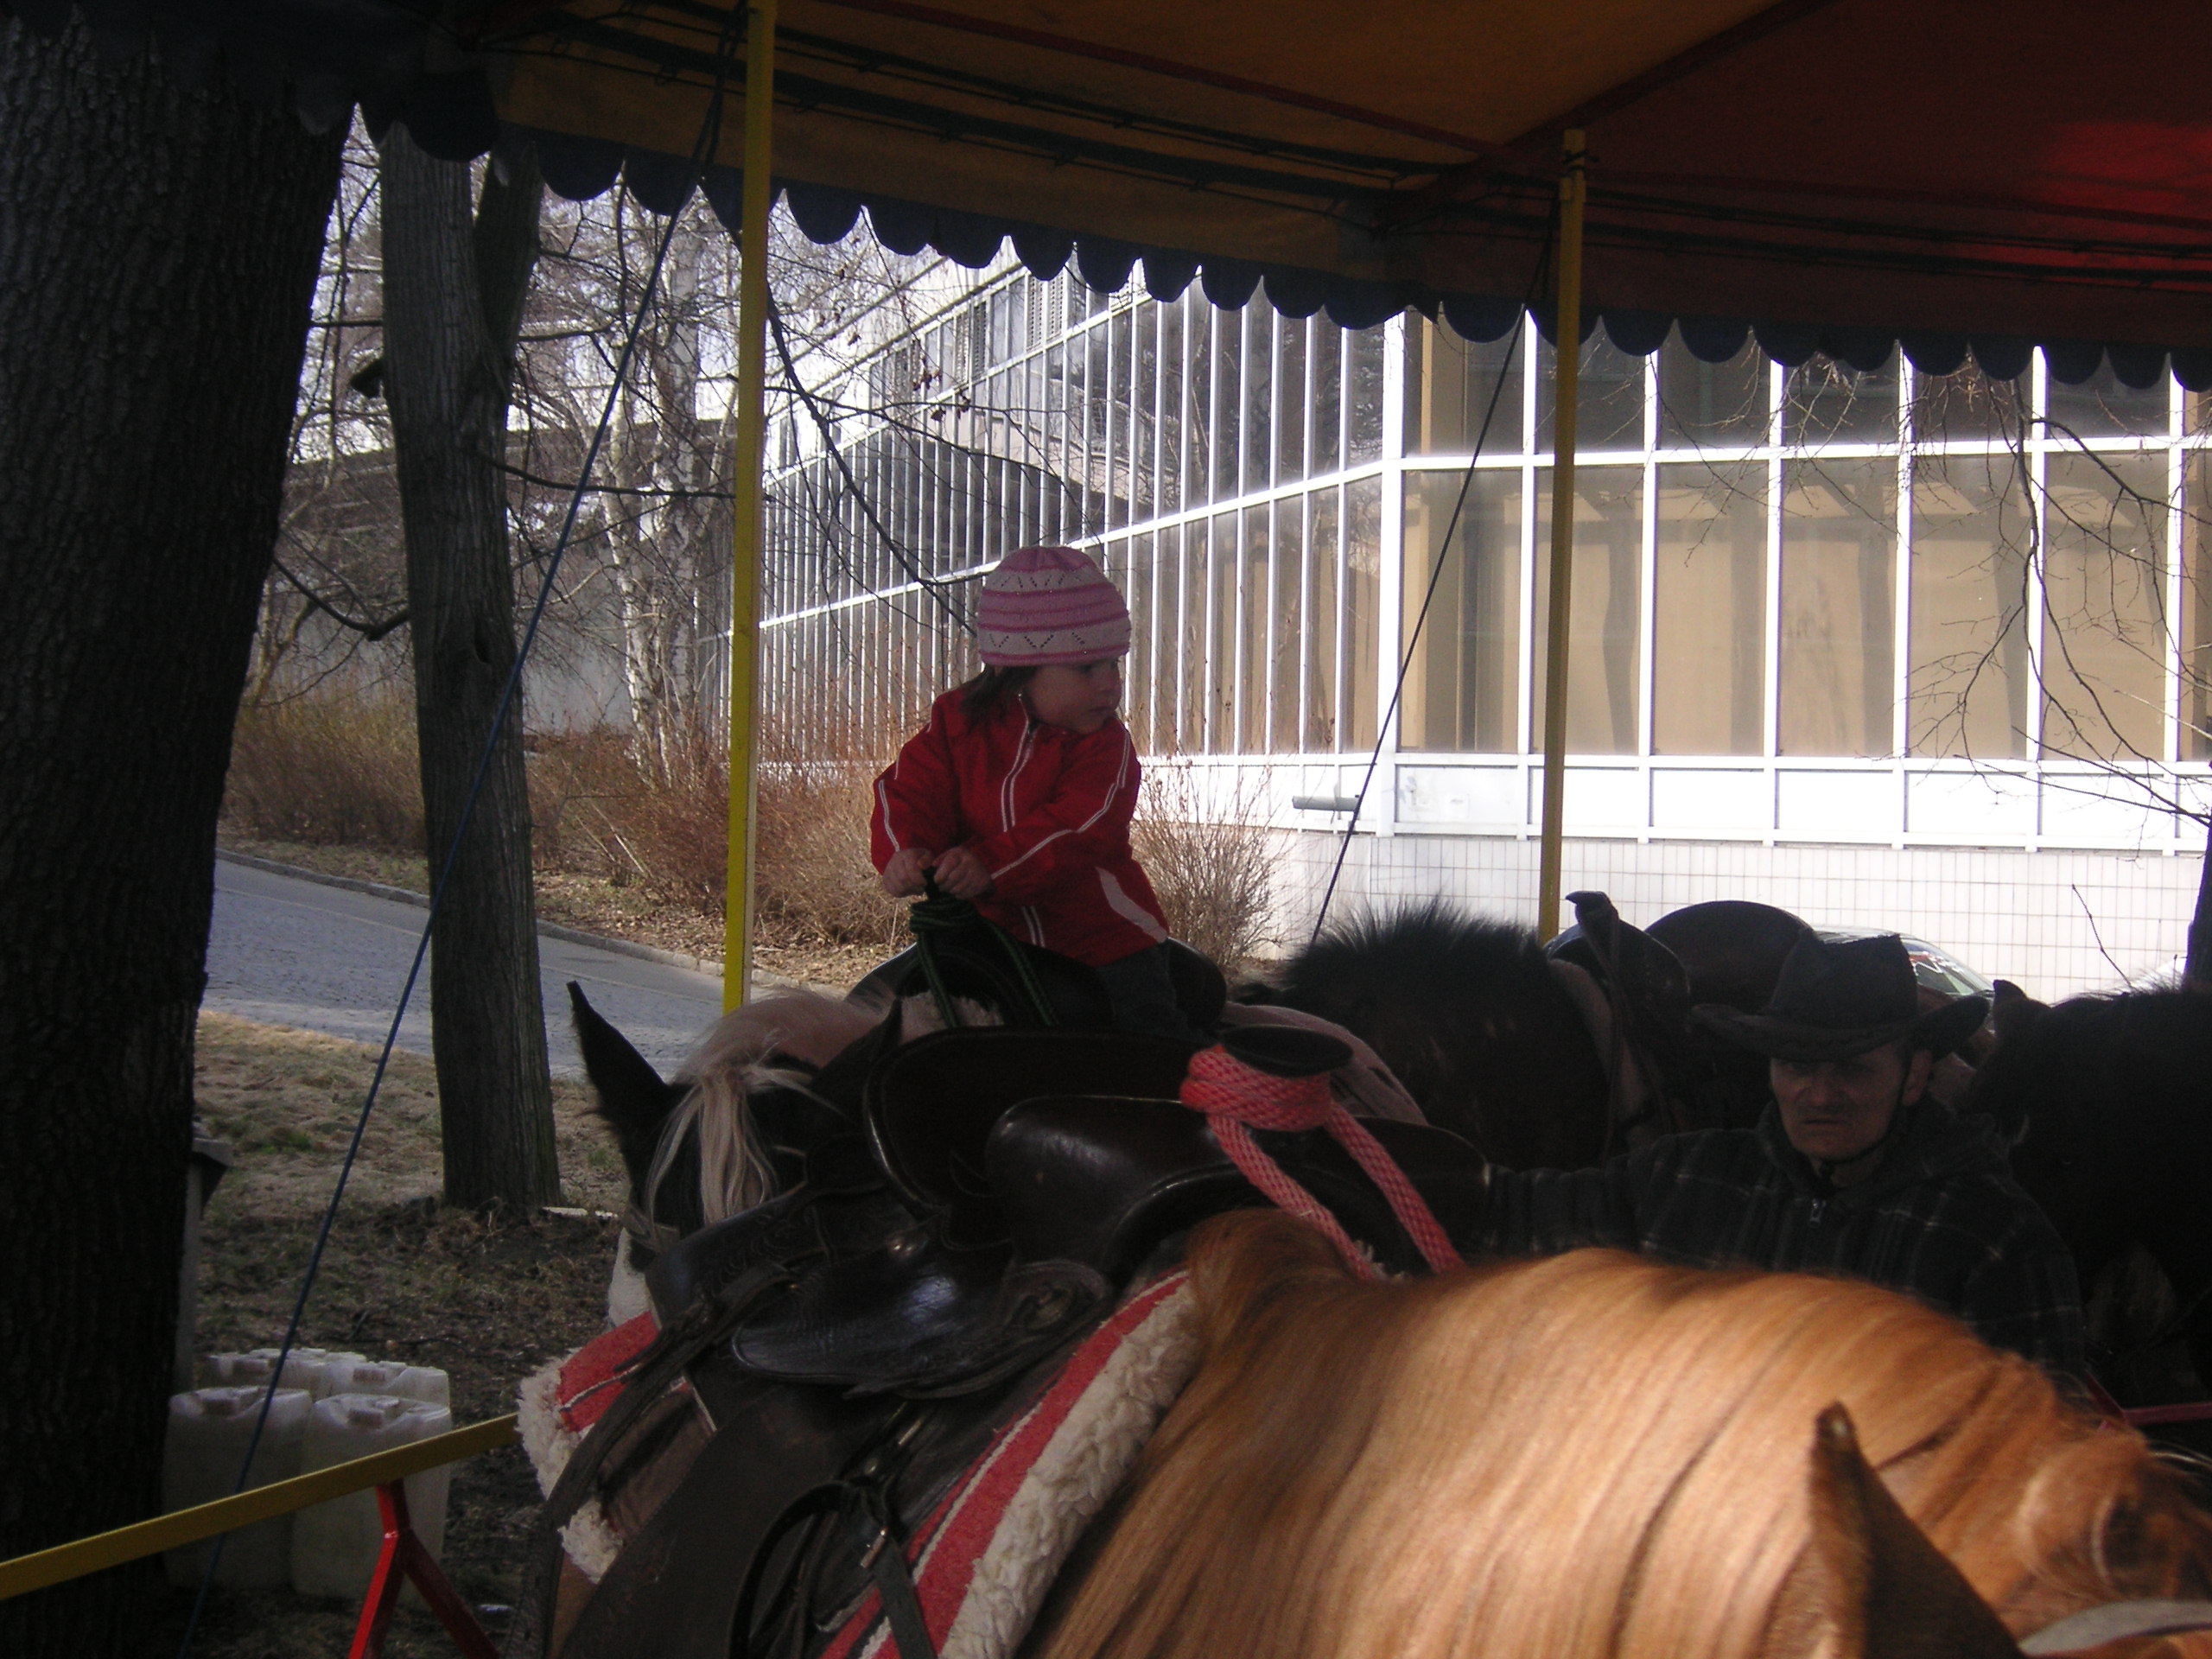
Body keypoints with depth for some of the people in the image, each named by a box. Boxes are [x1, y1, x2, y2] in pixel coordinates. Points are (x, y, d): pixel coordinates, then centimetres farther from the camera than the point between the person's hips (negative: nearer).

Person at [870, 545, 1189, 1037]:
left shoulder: (1105, 744, -9)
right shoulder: (958, 720, 0)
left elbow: (1078, 829, -24)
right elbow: (910, 791, -8)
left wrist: (991, 866, -38)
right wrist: (905, 852, -32)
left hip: (1105, 940, -3)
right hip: (993, 933, 3)